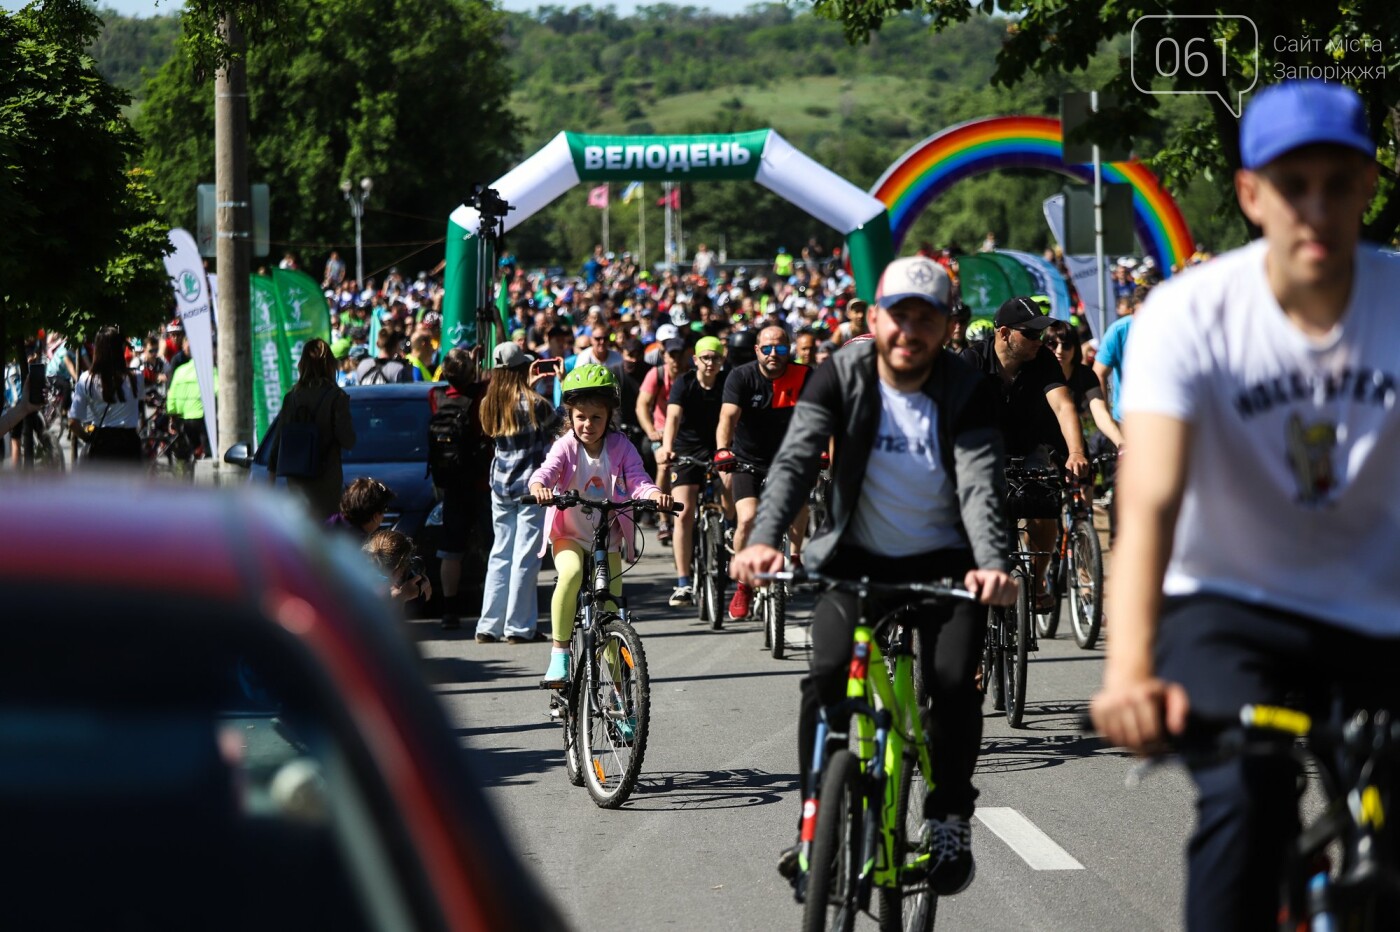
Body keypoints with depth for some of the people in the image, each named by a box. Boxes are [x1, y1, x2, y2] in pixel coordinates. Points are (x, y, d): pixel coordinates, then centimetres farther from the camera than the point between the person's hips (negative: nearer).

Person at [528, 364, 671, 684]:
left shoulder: (620, 447, -5)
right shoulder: (565, 447, -9)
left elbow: (637, 479, -14)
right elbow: (547, 471, -25)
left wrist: (653, 494, -37)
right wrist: (538, 487, -49)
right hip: (568, 536, -2)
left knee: (611, 616, 3)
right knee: (571, 573, -36)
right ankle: (559, 652, -26)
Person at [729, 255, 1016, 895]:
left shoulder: (967, 391, -12)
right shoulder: (842, 376, -10)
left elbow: (981, 484, -24)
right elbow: (795, 459, -20)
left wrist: (992, 565, -43)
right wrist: (765, 540, -39)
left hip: (942, 562, -1)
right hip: (857, 557, 1)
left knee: (954, 680, -22)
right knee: (827, 675, -22)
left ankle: (949, 820, -1)